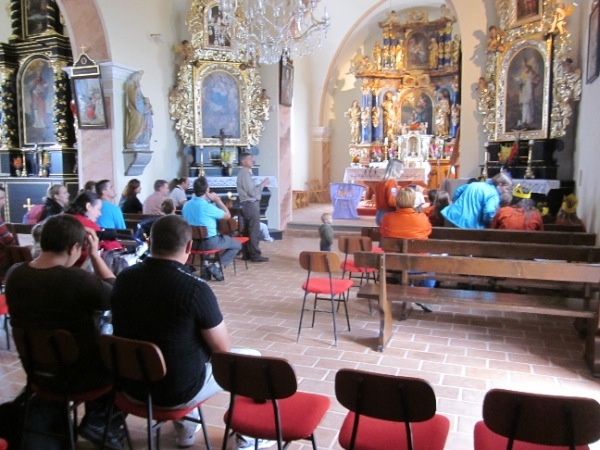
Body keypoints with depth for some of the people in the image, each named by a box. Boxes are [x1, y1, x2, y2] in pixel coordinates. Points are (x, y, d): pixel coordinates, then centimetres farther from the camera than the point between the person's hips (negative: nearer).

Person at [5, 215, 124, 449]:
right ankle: (97, 422, 22)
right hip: (78, 375, -6)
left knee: (101, 349, 30)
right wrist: (95, 255, -10)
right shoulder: (78, 279, -31)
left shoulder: (14, 274, -10)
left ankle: (95, 421, 39)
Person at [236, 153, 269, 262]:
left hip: (248, 204, 10)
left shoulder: (245, 172, 16)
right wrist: (263, 184, -13)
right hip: (251, 204, -10)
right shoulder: (245, 173, -16)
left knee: (249, 230, 13)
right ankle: (255, 255, 0)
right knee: (255, 231, -5)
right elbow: (252, 192, -21)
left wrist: (260, 185, 8)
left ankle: (248, 253, 19)